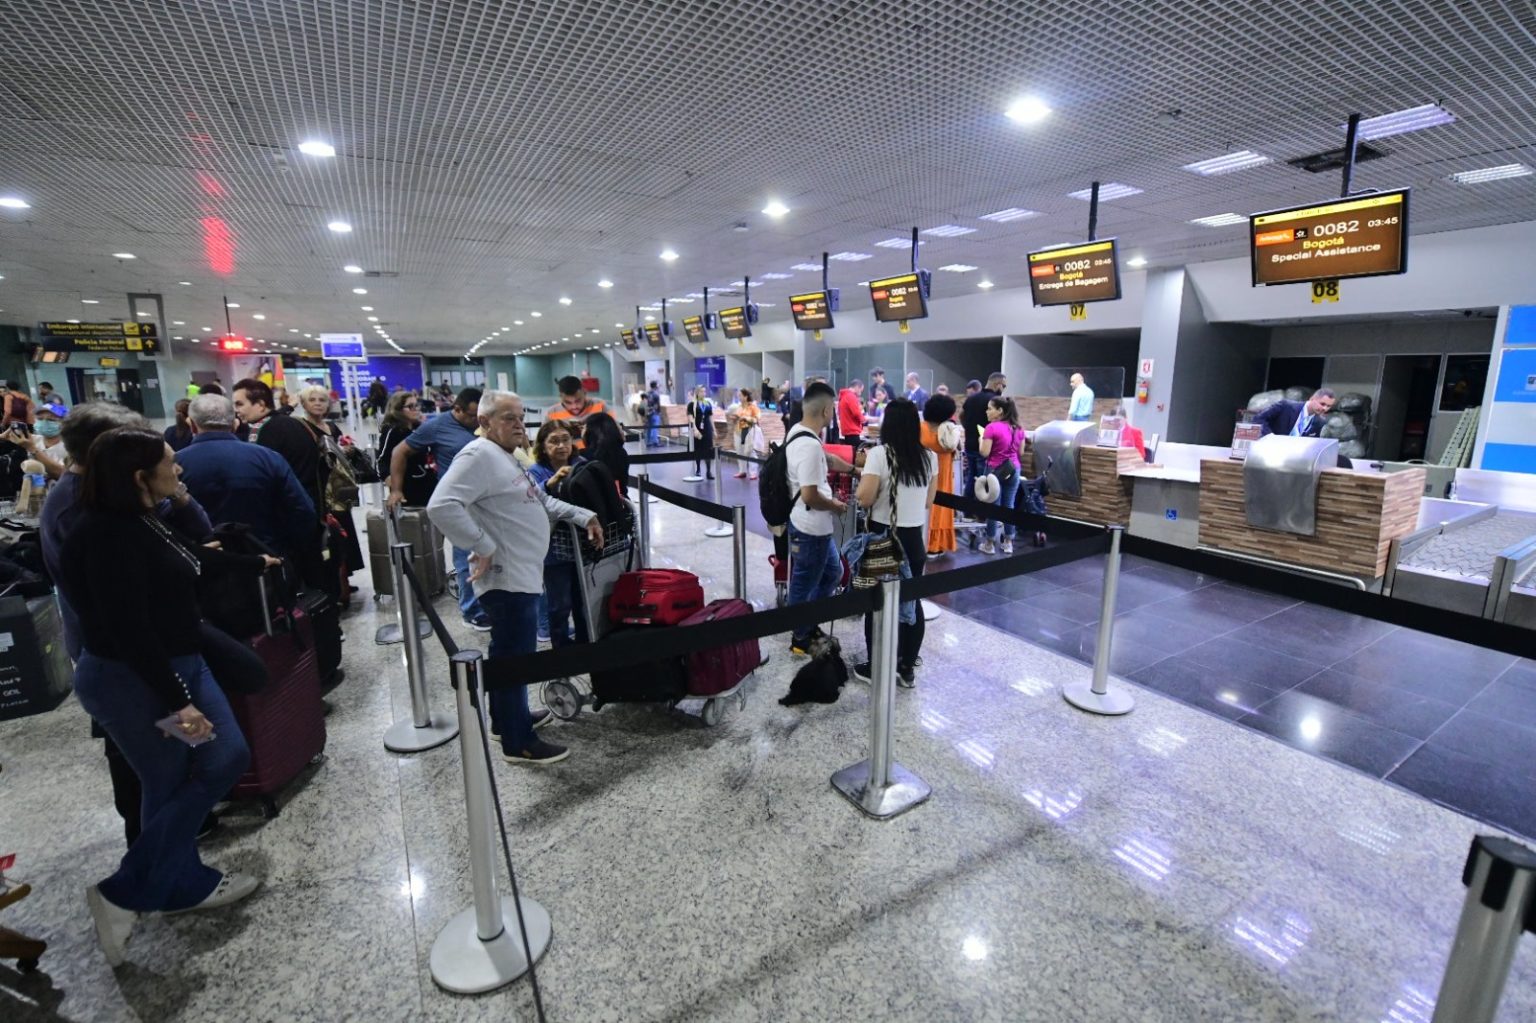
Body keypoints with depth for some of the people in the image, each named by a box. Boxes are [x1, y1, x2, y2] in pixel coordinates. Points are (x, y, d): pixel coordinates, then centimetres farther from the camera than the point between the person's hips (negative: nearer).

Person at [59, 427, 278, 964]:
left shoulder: (144, 522, 3)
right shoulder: (108, 536, -24)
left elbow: (192, 556, 23)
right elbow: (129, 630, -27)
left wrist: (254, 563, 39)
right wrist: (176, 701, -25)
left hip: (178, 663, 9)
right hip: (130, 682, -9)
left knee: (228, 757, 11)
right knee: (171, 787, 3)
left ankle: (185, 880, 28)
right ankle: (123, 892, 23)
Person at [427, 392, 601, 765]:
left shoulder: (507, 457, 18)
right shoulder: (479, 455, -16)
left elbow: (541, 501, 26)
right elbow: (442, 506, -28)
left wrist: (583, 516, 16)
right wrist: (483, 547, -24)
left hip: (522, 575, 11)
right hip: (505, 578, -11)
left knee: (509, 653, 22)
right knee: (515, 657, -1)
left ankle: (507, 718, 38)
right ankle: (518, 742, 11)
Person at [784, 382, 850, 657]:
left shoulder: (798, 432, 5)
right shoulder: (810, 446, -27)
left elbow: (824, 459, 22)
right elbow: (810, 496, -30)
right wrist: (837, 506, -12)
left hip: (815, 526, 10)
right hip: (811, 529, -10)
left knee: (832, 573, 25)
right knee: (804, 585, 8)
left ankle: (809, 625, 38)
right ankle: (800, 640, 27)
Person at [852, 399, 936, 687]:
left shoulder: (879, 454, -15)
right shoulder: (929, 457, 1)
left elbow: (864, 499, -18)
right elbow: (929, 502, 8)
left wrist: (860, 488, 3)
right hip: (914, 538, 5)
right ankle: (907, 668, 26)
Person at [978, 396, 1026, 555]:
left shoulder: (991, 428, -14)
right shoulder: (1018, 428, 5)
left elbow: (985, 453, -16)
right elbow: (1020, 451, 11)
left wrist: (981, 440, 1)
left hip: (996, 470, -5)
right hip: (1014, 469, 5)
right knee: (1009, 506, 12)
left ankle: (990, 544, 11)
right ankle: (1008, 543, 18)